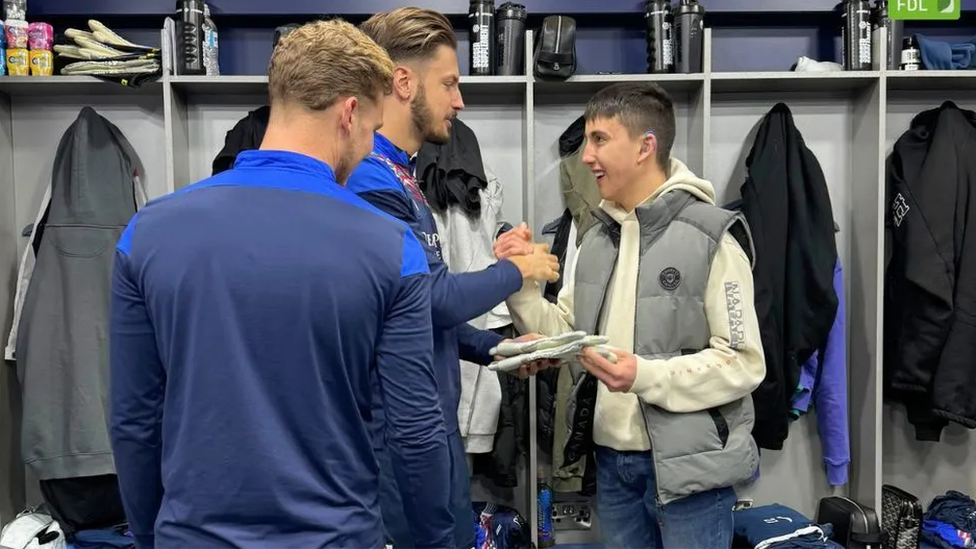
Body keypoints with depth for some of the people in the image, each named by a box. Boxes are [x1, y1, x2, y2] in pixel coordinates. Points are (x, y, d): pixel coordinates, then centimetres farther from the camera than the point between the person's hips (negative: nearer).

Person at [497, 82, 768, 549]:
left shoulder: (710, 238, -12)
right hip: (612, 459, 6)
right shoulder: (596, 240, 10)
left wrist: (646, 375, -25)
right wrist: (519, 283, -6)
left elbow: (744, 363, -15)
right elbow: (565, 337, 8)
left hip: (687, 462, -6)